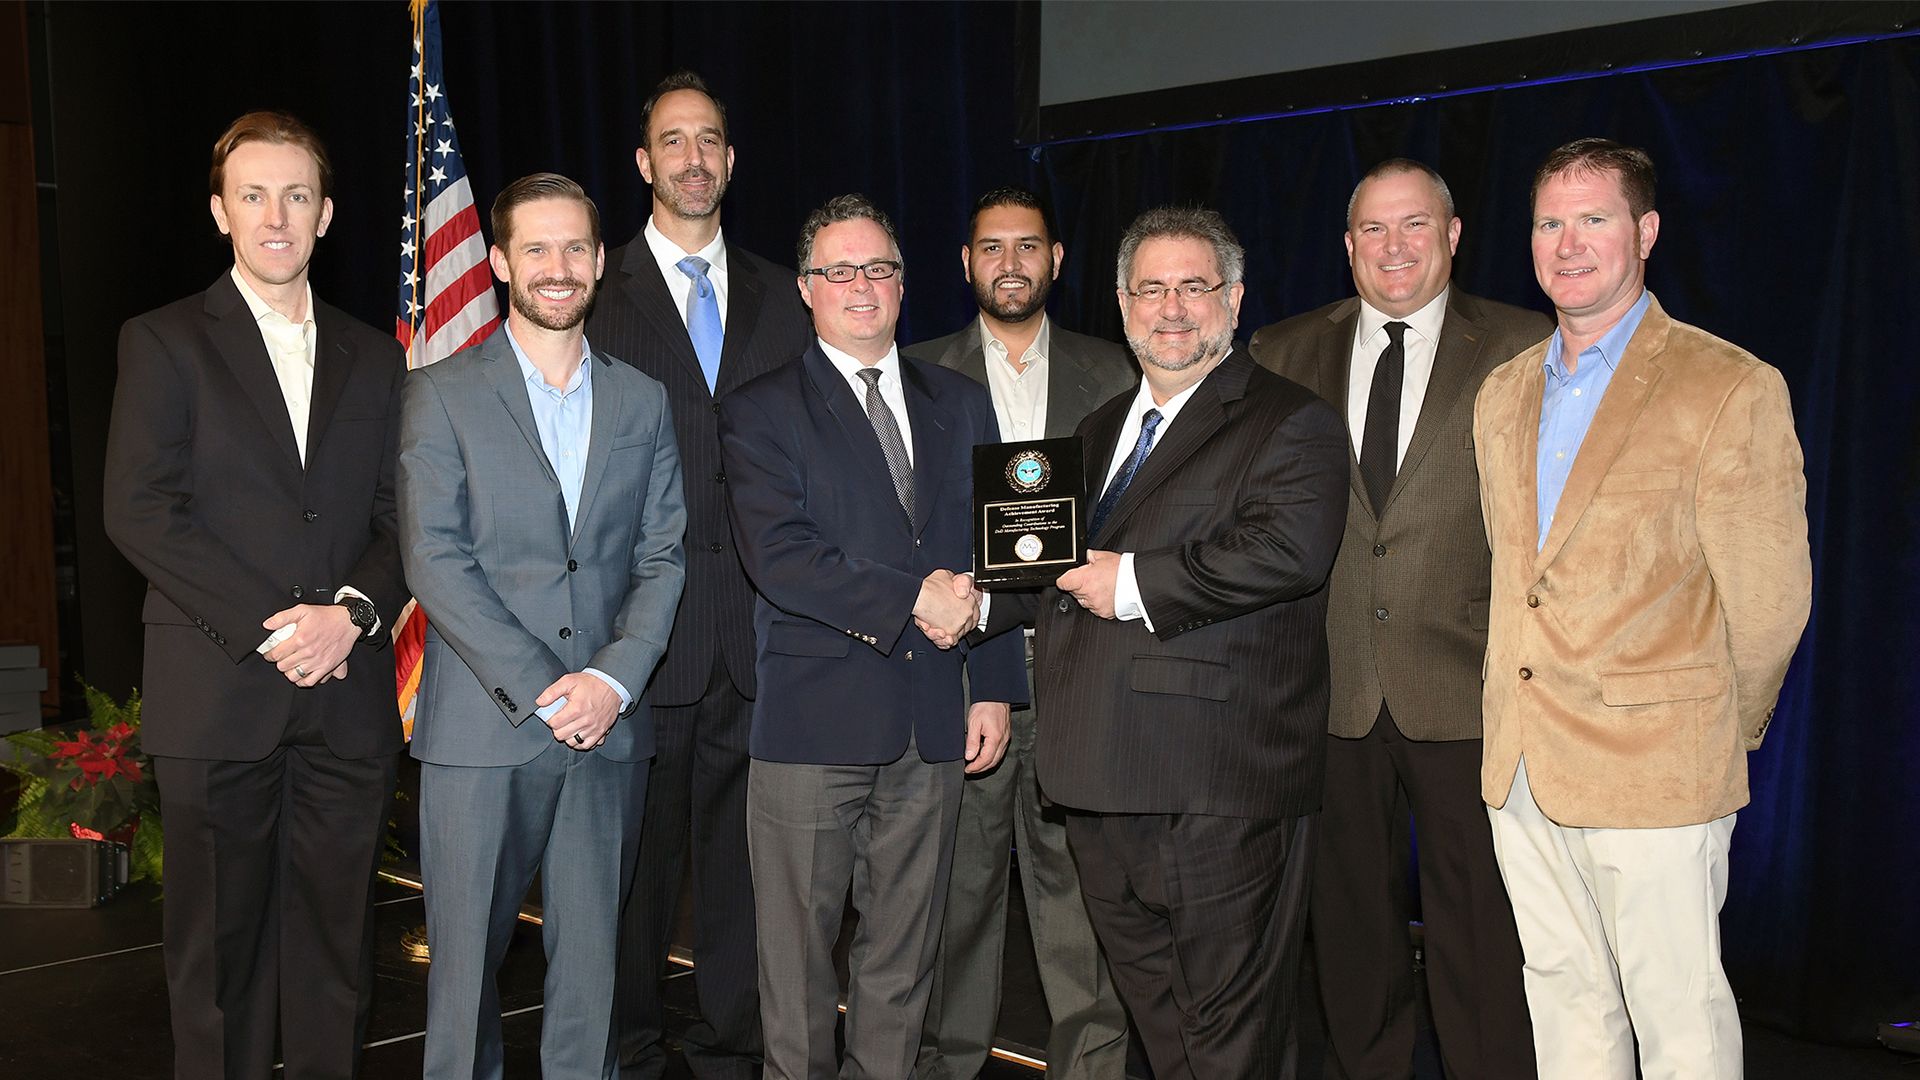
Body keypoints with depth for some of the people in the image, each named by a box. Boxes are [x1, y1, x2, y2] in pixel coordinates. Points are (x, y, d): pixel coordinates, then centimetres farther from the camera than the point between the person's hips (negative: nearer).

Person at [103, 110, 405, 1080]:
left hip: (346, 698, 3)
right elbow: (139, 512, -6)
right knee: (220, 946, 5)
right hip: (217, 697, -3)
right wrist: (266, 627, -13)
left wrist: (352, 611, -9)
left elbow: (401, 517, 11)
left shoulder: (374, 359, 14)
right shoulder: (163, 343, 3)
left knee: (335, 946, 8)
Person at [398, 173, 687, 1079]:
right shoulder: (441, 395, 2)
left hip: (608, 730, 3)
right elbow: (433, 560, -6)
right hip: (480, 729, -2)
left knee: (590, 963, 8)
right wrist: (539, 688, -13)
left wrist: (615, 678, -9)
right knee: (465, 960, 5)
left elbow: (663, 557, 7)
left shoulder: (641, 402, 12)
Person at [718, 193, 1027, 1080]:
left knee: (903, 957, 11)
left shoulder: (959, 405, 15)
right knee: (797, 955, 4)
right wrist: (910, 600, -15)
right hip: (812, 721, -3)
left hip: (932, 727, 4)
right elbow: (779, 557, -12)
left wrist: (994, 687, 6)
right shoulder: (760, 412, 1)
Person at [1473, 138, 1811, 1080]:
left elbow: (1769, 601, -6)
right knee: (1563, 1002, 16)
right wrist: (1528, 719, 14)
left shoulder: (1732, 389, -9)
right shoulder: (1502, 394, 12)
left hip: (1655, 772, -6)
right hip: (1518, 770, 6)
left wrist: (1716, 738, 4)